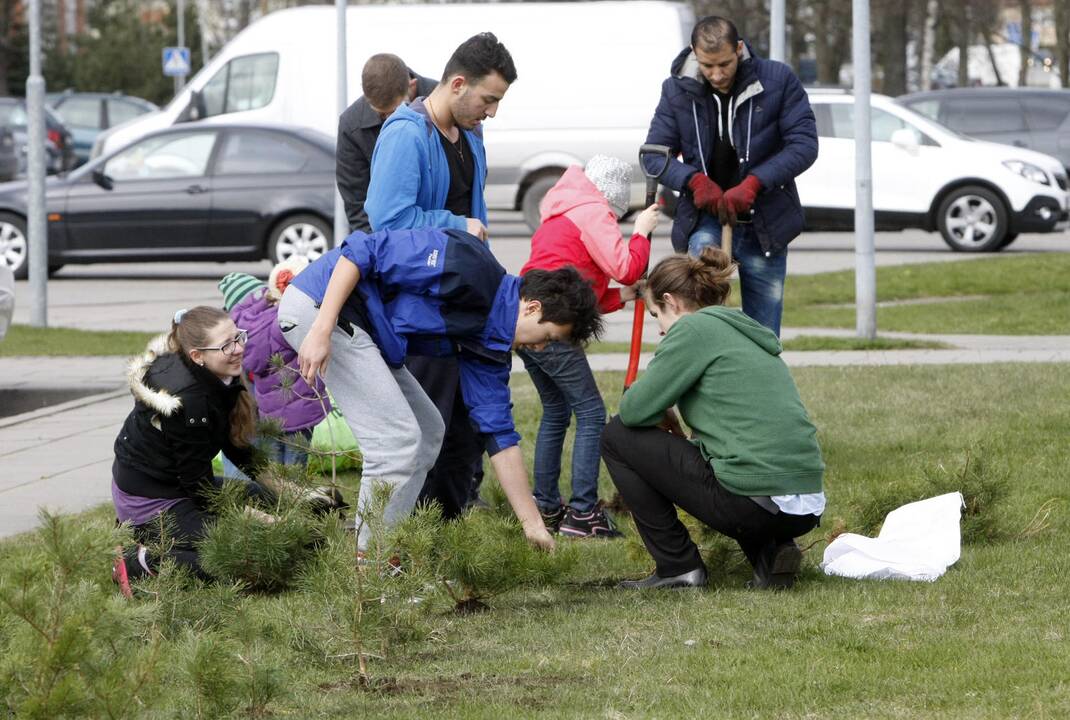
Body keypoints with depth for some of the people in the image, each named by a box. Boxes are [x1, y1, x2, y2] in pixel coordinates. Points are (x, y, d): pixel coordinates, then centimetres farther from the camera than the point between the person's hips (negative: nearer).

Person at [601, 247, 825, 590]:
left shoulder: (695, 328, -2)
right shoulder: (747, 333, 23)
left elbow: (634, 410, -4)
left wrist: (664, 416, 17)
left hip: (752, 504, -8)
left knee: (617, 436, 8)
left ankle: (678, 566, 9)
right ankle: (770, 552, 13)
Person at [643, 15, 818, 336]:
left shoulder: (779, 80, -7)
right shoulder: (677, 90, -2)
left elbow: (804, 144, -10)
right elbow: (654, 155, 1)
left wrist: (753, 184, -23)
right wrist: (694, 179, -19)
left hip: (764, 223, 0)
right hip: (705, 218, 0)